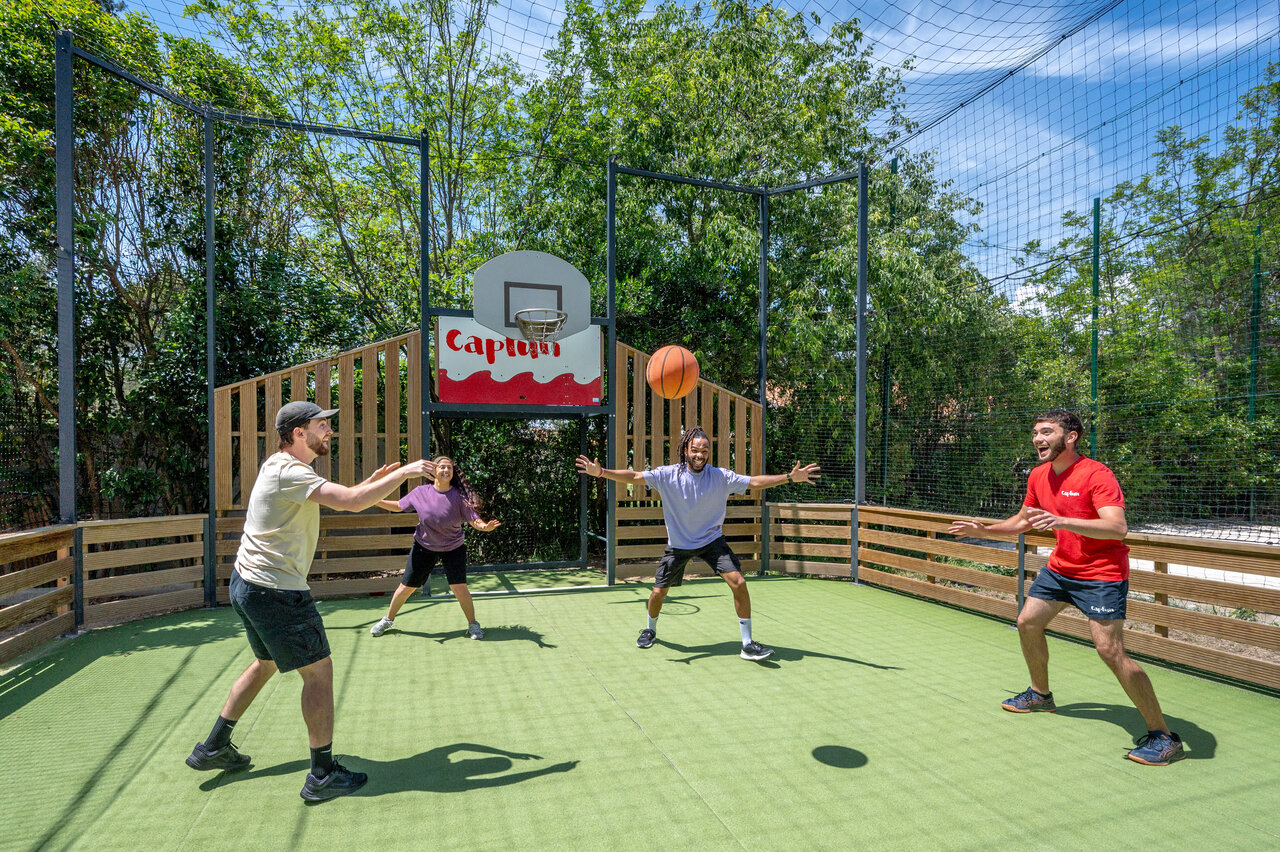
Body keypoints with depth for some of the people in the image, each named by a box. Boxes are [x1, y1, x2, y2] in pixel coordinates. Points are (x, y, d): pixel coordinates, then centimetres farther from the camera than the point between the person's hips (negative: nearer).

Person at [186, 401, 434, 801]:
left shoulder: (281, 466, 11)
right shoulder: (288, 472, -21)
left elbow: (339, 499, 19)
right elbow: (352, 502, -33)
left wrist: (374, 480, 6)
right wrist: (405, 473, -25)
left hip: (247, 585, 11)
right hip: (276, 591, -11)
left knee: (265, 664, 27)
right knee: (319, 671, -1)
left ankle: (212, 748, 39)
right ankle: (323, 775, 9)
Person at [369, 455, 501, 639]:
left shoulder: (459, 496, -16)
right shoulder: (421, 492, -10)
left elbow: (474, 519, -20)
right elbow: (398, 506, 6)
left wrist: (485, 526, -41)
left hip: (453, 548, -2)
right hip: (424, 546, 2)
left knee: (459, 587, -11)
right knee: (407, 587, 9)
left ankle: (473, 624, 12)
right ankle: (388, 620, 35)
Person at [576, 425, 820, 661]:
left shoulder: (720, 477, -12)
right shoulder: (668, 475, -13)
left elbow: (755, 482, -11)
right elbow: (635, 476, -17)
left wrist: (790, 477, -20)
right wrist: (601, 472, -29)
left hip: (712, 541, 0)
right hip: (678, 544, 0)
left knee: (738, 583, -16)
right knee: (658, 592, 4)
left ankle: (747, 644, 0)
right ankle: (650, 630, 38)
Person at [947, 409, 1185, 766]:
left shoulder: (1096, 474, -21)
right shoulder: (1039, 476, 3)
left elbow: (1118, 528, -34)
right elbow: (1022, 521, 18)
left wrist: (1062, 521, -45)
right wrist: (982, 529, 13)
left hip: (1101, 575, -8)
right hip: (1060, 568, 8)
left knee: (1111, 651, -14)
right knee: (1027, 622, 14)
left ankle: (1163, 737, 3)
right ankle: (1041, 695, 36)